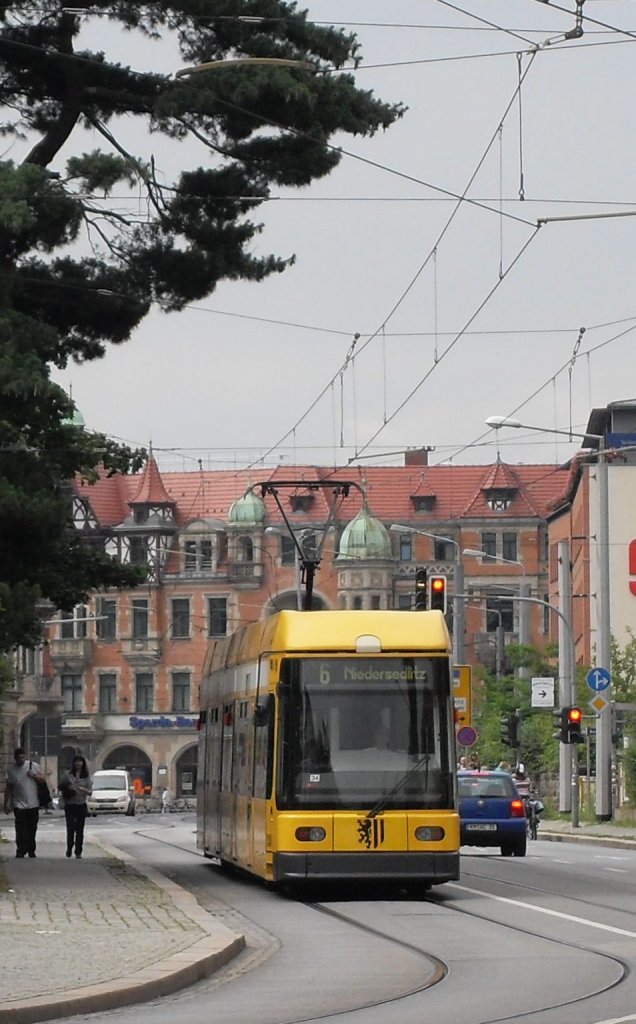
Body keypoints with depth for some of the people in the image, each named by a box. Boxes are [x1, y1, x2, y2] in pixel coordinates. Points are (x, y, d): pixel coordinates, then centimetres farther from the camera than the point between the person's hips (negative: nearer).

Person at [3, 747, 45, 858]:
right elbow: (8, 788, 5)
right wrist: (6, 804, 3)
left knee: (32, 830, 9)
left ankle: (31, 851, 19)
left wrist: (35, 776, -14)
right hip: (19, 806, -1)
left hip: (33, 804, 2)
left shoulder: (34, 766, 3)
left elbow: (43, 779, 6)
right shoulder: (11, 770, 1)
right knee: (21, 830, -11)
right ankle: (20, 852, -9)